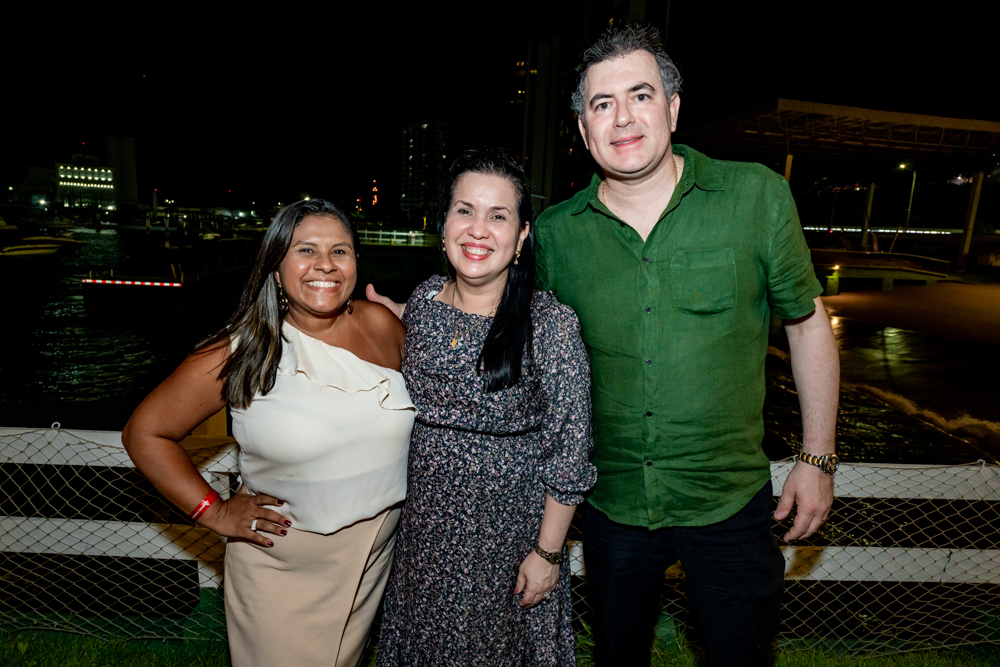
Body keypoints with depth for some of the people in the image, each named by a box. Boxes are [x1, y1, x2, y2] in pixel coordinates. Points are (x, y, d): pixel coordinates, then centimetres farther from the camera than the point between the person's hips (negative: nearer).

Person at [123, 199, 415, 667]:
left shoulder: (379, 324, -7)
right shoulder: (243, 353, -15)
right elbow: (144, 432, -6)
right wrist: (214, 511, -10)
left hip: (375, 552, 4)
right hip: (283, 566, -3)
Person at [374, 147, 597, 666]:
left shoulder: (552, 325, -20)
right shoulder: (422, 302, -5)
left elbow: (569, 455, -14)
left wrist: (548, 552, -11)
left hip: (510, 538, -4)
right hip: (424, 530, 4)